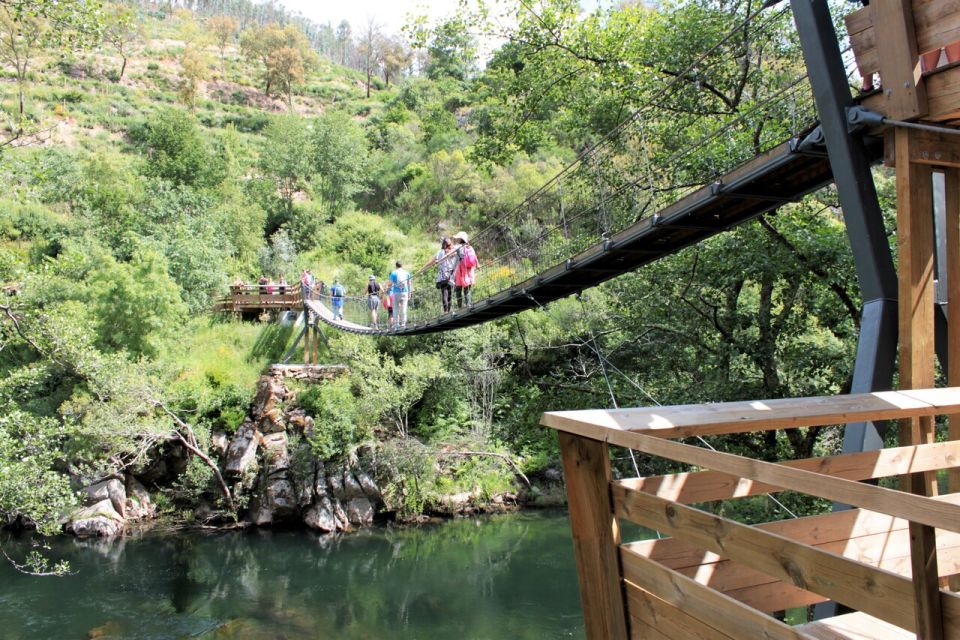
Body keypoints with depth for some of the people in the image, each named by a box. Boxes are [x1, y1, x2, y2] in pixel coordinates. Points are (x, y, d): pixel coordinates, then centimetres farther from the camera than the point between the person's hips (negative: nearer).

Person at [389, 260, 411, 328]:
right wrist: (409, 294, 16)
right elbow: (409, 284, 11)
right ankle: (403, 323, -6)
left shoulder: (393, 273, 3)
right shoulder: (406, 273, 10)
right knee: (403, 309, 0)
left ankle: (397, 324, -2)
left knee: (396, 309, 3)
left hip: (396, 292, -1)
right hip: (404, 292, 1)